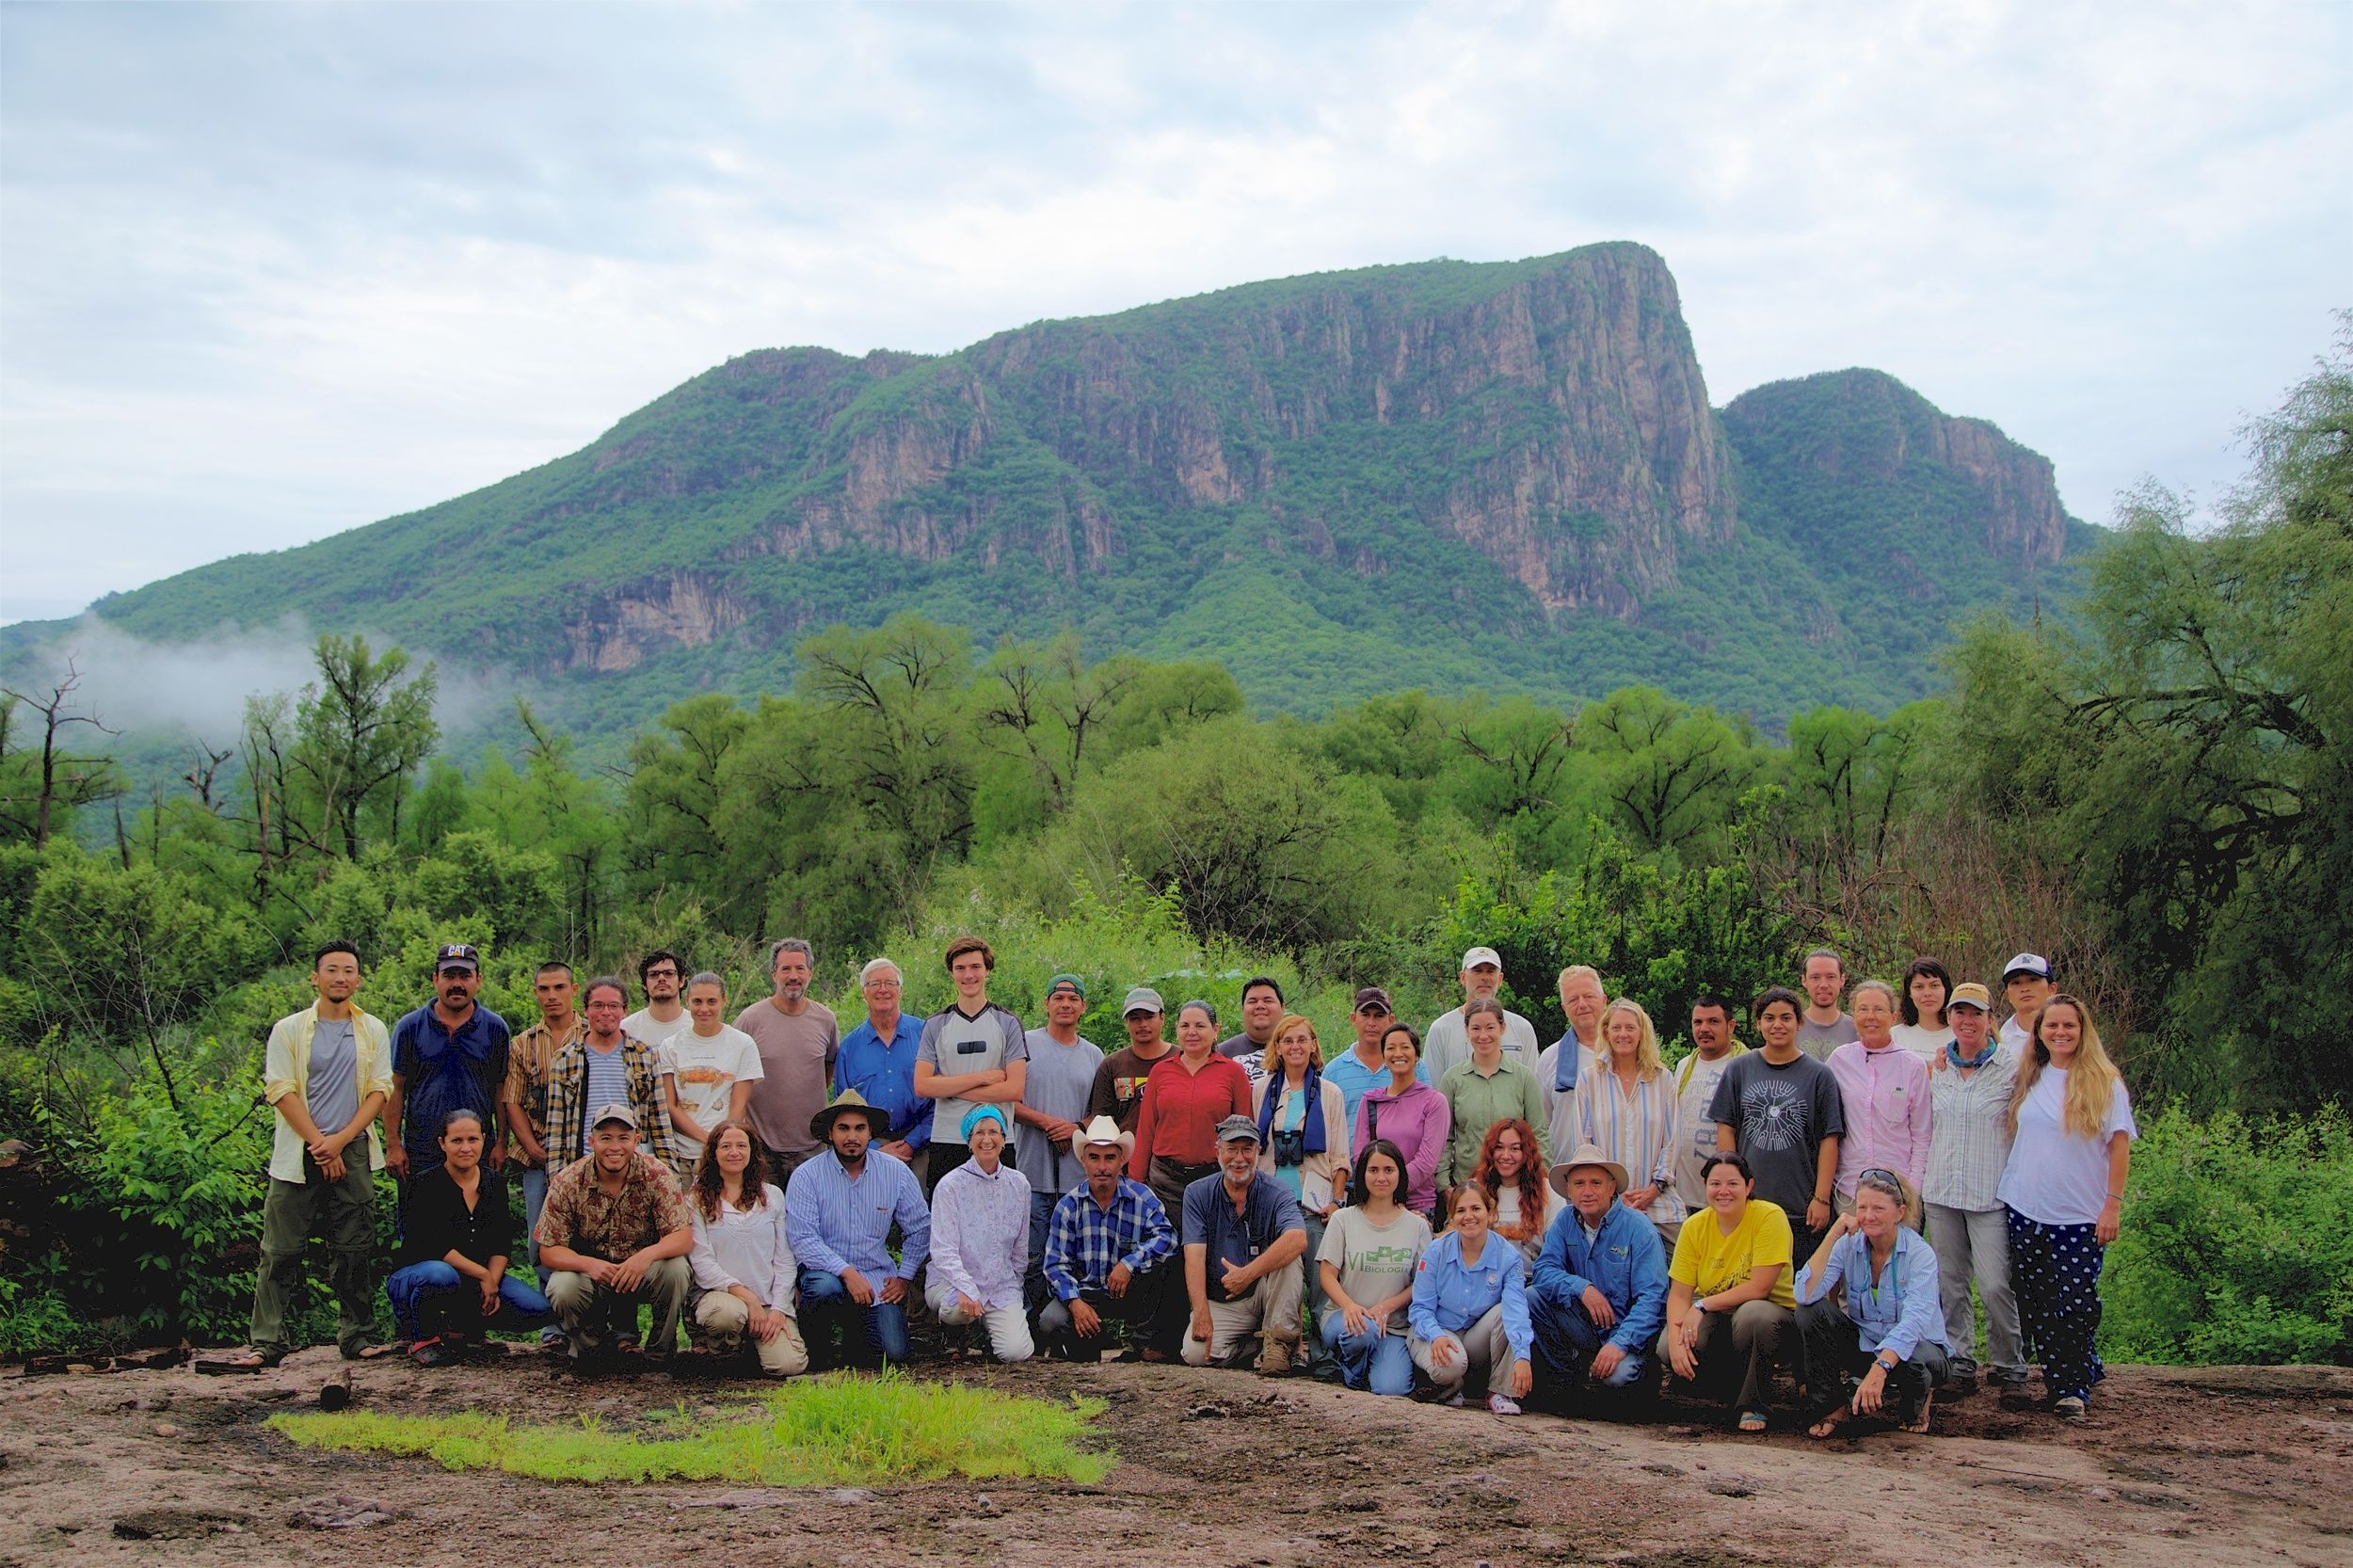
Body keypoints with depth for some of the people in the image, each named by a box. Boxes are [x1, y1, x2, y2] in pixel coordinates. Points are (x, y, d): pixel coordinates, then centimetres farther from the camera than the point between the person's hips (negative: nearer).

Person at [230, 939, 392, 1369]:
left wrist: (341, 1140, -8)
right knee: (281, 1252, -3)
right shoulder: (288, 1030, 4)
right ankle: (265, 1342, 0)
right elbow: (281, 1091, -3)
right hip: (297, 1155, -1)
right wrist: (319, 1145, -9)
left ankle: (358, 1335, 11)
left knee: (353, 1251, 3)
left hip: (353, 1154, 2)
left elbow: (379, 1090, 4)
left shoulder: (373, 1031, 10)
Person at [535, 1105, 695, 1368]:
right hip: (591, 1271, 0)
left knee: (676, 1270, -30)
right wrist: (589, 1264, -33)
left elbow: (683, 1238, -17)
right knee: (562, 1289, -31)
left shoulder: (656, 1175, -14)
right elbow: (548, 1252, -12)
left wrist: (648, 1255, -39)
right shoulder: (567, 1183, -12)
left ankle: (659, 1357, -5)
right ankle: (588, 1351, 3)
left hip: (643, 1272, 0)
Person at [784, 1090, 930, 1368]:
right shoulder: (806, 1176, -8)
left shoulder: (897, 1173, 1)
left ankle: (853, 1330, 20)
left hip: (877, 1275, 2)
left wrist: (903, 1277, 3)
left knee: (894, 1353, -14)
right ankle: (815, 1342, -5)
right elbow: (802, 1238, -16)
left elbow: (920, 1229, 11)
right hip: (826, 1269, -2)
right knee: (825, 1287, -37)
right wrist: (847, 1272, -26)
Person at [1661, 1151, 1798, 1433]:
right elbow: (1679, 1293, -8)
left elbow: (1759, 1288, -22)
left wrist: (1702, 1306, -23)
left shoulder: (1770, 1217, -17)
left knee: (1753, 1314, -39)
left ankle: (1755, 1405, -13)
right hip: (1715, 1316, 4)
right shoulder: (1694, 1227, -5)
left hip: (1772, 1310, -4)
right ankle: (1728, 1388, 9)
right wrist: (1675, 1339, -26)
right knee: (1668, 1349, -24)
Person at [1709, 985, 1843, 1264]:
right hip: (1747, 1203, 1)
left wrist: (1822, 1198, -6)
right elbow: (1725, 1129, 7)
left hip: (1801, 1209, -1)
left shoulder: (1819, 1076, 3)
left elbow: (1829, 1140, 0)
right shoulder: (1739, 1070, 7)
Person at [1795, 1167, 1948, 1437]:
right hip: (1862, 1343, 3)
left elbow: (1914, 1321, -33)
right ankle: (1832, 1406, -6)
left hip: (1914, 1347, -3)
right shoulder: (1848, 1245, -9)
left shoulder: (1920, 1253, -19)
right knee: (1810, 1310, -20)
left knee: (1913, 1362, -38)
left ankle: (1918, 1403, 0)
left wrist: (1879, 1370, -48)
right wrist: (1832, 1236, -26)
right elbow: (1805, 1295, -23)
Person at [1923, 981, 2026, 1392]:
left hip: (1991, 1192, -4)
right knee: (1950, 1282, 8)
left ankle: (2009, 1366, 7)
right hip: (1941, 1189, 4)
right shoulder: (1935, 1065, 9)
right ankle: (1959, 1362, 18)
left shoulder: (2012, 1066, -3)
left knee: (1995, 1285, -8)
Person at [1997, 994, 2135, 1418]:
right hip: (2026, 1209, 4)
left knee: (2075, 1303, -7)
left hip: (2082, 1215, -4)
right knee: (2037, 1303, 4)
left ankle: (2076, 1389, 3)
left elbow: (2119, 1145, -4)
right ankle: (2059, 1381, 13)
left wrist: (2113, 1204, -8)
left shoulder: (2104, 1082, -1)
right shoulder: (2029, 1080, 10)